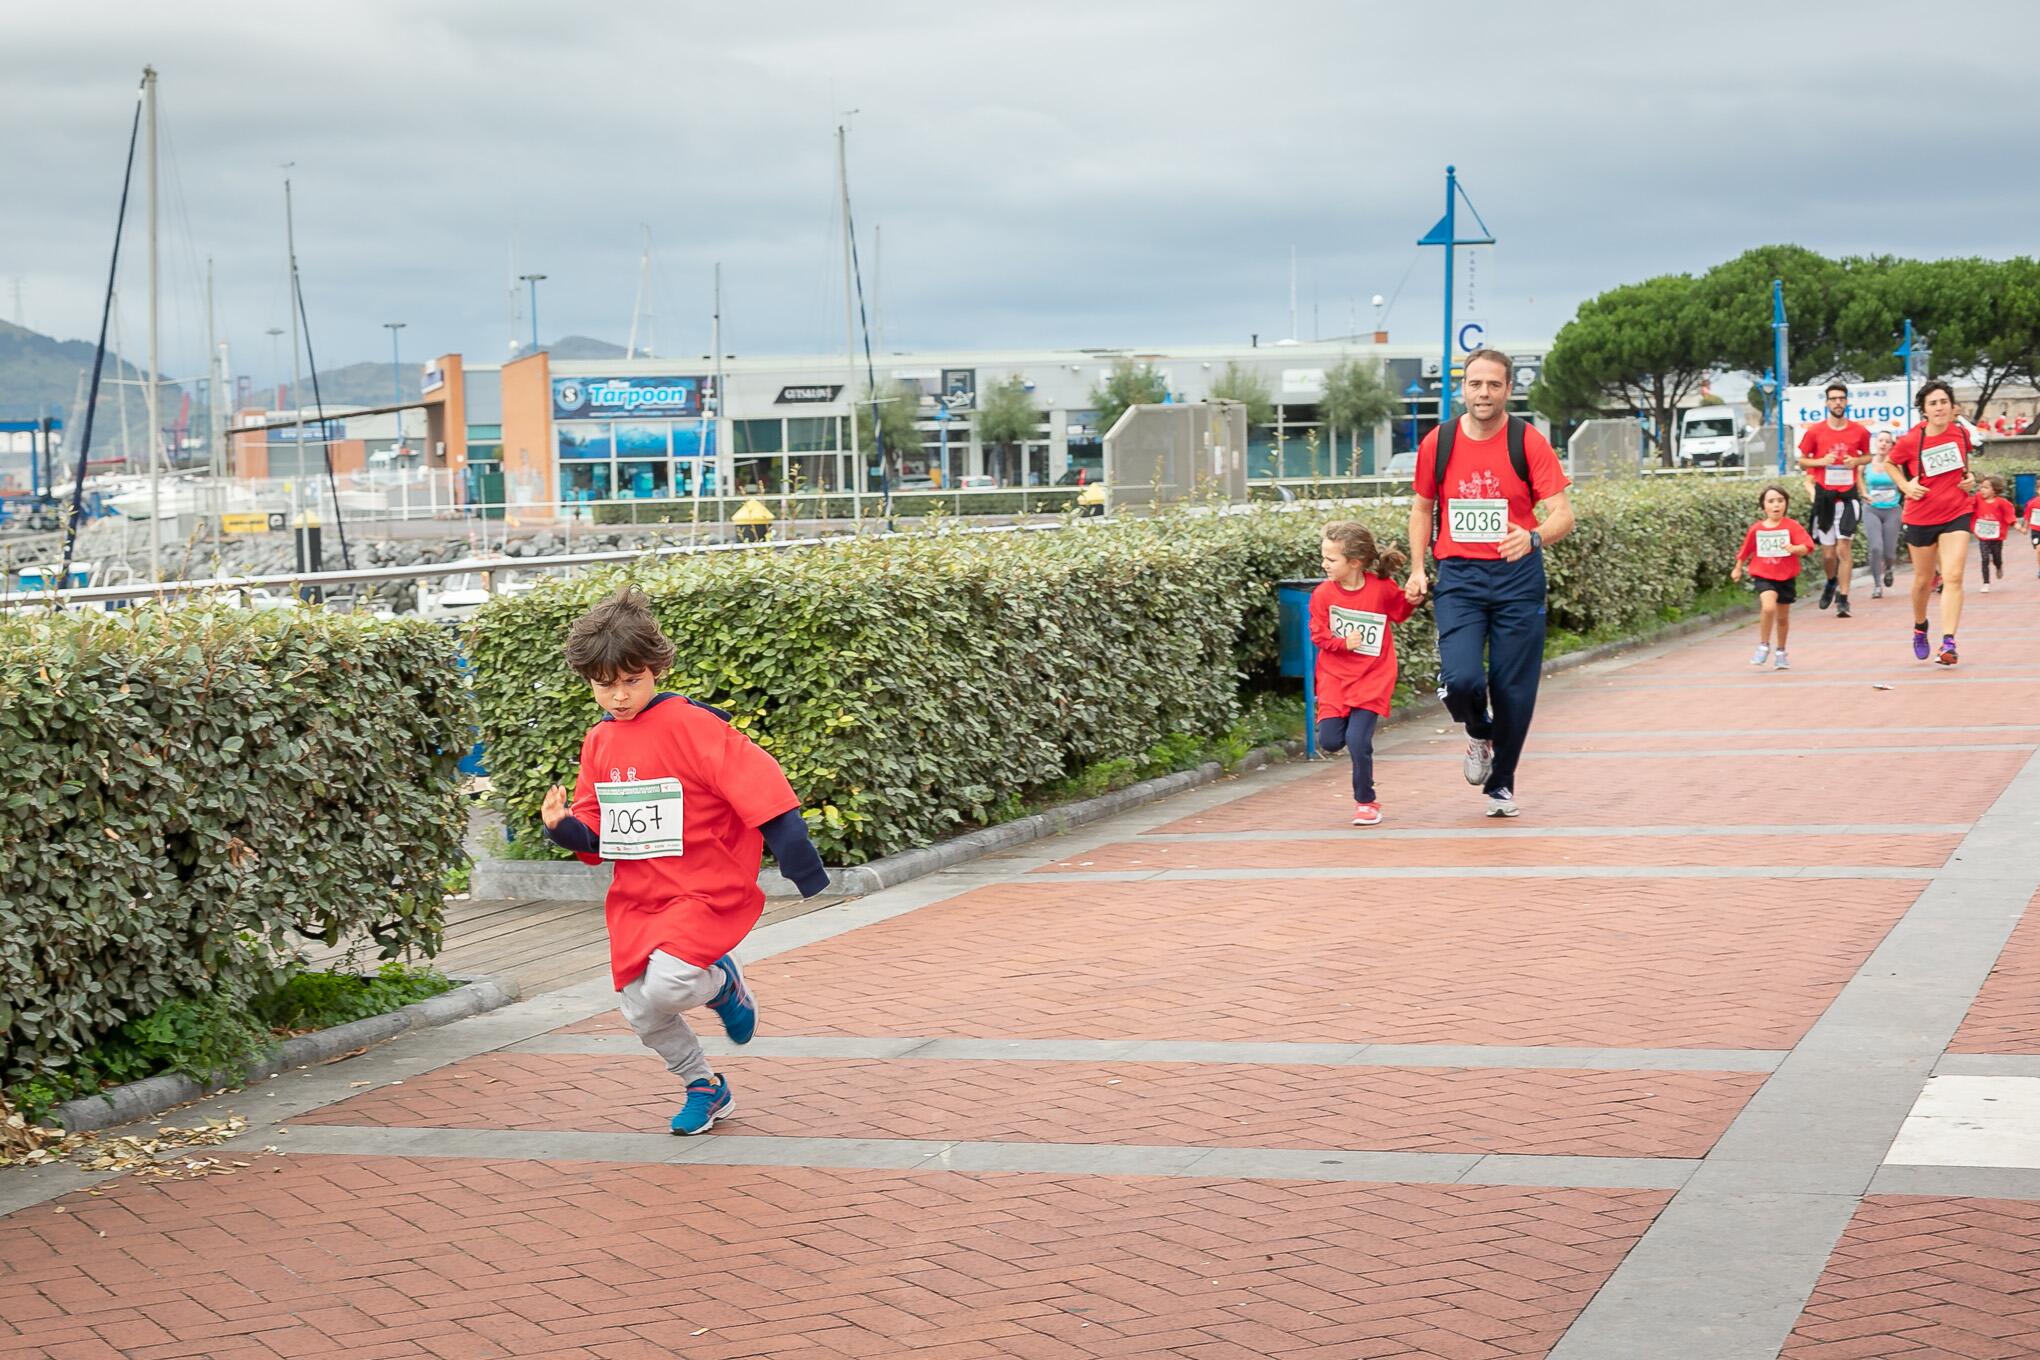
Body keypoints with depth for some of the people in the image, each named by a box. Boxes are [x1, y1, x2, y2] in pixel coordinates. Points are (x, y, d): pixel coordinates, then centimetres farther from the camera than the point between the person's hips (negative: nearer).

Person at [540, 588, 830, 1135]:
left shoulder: (691, 726, -15)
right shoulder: (599, 743, 6)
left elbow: (758, 787, -18)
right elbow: (596, 832, 13)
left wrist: (801, 866, -20)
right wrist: (563, 827, -10)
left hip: (705, 890, -7)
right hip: (636, 900, 7)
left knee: (665, 987, -26)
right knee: (641, 1013, 5)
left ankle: (722, 984, 10)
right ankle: (704, 1087, 31)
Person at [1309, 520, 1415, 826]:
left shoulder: (1382, 589, -9)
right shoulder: (1324, 594, -6)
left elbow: (1400, 610, 11)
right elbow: (1318, 634, -3)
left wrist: (1413, 597, -9)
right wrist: (1343, 643, -19)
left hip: (1372, 678, -2)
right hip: (1335, 677, 2)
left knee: (1358, 741, -13)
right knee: (1329, 741, -5)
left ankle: (1366, 802, 6)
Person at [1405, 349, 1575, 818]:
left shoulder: (1528, 441, -5)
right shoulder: (1437, 443, 2)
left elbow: (1562, 515, -9)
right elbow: (1422, 507, 17)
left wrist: (1532, 538, -30)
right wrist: (1417, 568, 7)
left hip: (1517, 576, -1)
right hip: (1458, 575, 1)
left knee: (1513, 689, 2)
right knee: (1460, 679, -17)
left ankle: (1501, 785, 23)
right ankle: (1479, 735, 19)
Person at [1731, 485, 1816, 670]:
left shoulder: (1792, 526, -7)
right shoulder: (1756, 529, -1)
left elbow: (1806, 547, -15)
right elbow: (1746, 550, 14)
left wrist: (1795, 548, -36)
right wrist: (1738, 568, 24)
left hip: (1786, 577, 1)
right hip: (1763, 576, -1)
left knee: (1783, 617, 14)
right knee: (1769, 606, -27)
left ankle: (1780, 653, 34)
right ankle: (1764, 646, -9)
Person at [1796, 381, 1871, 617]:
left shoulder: (1859, 431, 3)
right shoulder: (1815, 432, 1)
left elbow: (1868, 456, 18)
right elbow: (1802, 460, 9)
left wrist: (1857, 461, -4)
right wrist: (1821, 461, -10)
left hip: (1848, 494, -1)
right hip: (1824, 494, 1)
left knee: (1844, 547, -10)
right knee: (1828, 552, 5)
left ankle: (1843, 598, -6)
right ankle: (1831, 581, 37)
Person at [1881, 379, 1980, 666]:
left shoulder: (1961, 433, -3)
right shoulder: (1909, 441, -11)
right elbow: (1889, 463, 8)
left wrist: (1968, 478, 1)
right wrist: (1905, 485, -8)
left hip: (1956, 515, 1)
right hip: (1920, 517, -1)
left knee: (1953, 577, -14)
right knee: (1924, 580, 13)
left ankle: (1948, 643, -18)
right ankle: (1920, 628, 41)